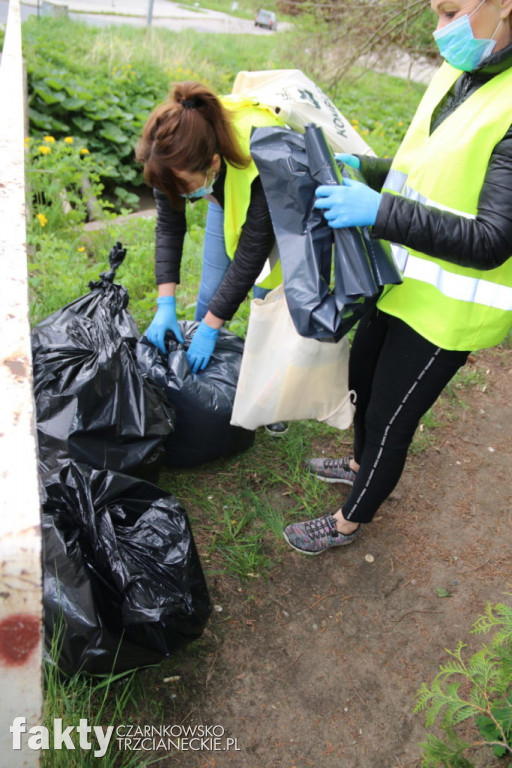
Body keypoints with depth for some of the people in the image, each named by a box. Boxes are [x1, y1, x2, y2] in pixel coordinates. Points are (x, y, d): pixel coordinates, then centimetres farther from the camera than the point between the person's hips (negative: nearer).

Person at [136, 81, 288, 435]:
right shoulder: (175, 149, -30)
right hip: (228, 199, 4)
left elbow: (251, 253, -35)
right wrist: (166, 304, -24)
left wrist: (211, 327, -30)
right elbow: (169, 226, -16)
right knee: (210, 293, 1)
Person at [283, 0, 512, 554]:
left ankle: (348, 523, 31)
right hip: (400, 281, 8)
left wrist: (379, 210, -30)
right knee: (363, 377, 24)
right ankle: (360, 465, 53)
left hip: (445, 310, -8)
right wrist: (363, 170, -3)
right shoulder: (457, 75, 3)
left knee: (389, 421, 6)